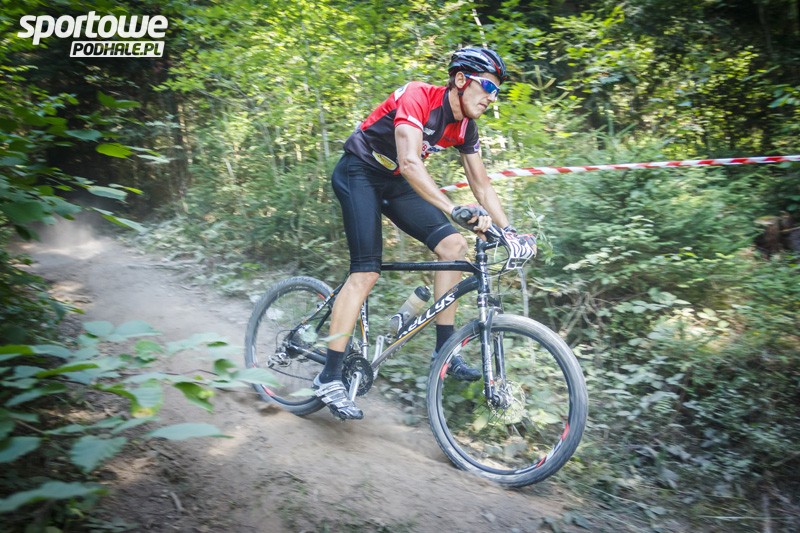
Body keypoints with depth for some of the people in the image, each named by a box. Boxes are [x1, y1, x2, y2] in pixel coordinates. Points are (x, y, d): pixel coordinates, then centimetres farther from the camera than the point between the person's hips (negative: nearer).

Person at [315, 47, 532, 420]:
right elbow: (409, 162, -39)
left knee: (453, 245, -8)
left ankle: (444, 351, -2)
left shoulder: (465, 127, -2)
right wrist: (456, 211, -48)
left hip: (394, 182, 8)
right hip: (358, 173, -7)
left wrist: (509, 231, -6)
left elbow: (482, 186, 3)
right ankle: (329, 378, -11)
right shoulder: (417, 97, -25)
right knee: (366, 271, -19)